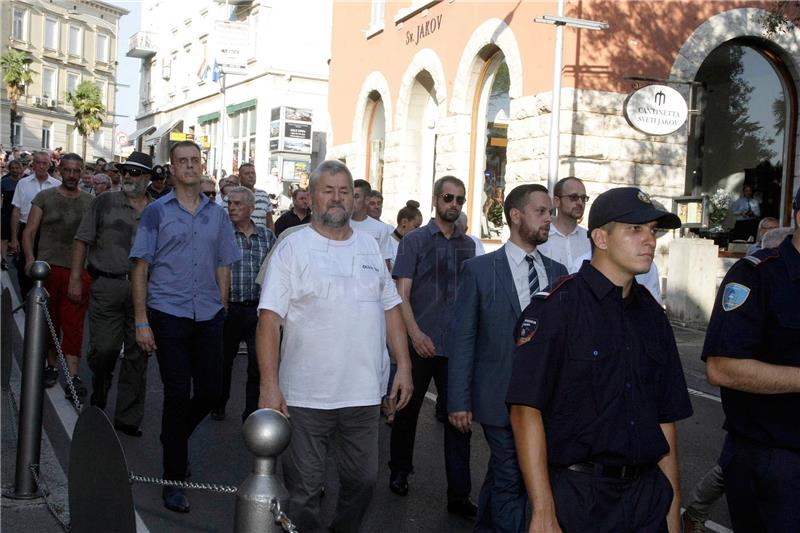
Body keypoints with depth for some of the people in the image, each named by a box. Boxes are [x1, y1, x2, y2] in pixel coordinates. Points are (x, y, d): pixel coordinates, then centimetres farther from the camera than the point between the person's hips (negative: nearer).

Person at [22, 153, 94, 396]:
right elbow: (29, 231, 2)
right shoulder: (44, 198, 6)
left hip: (79, 271, 0)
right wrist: (30, 258, -12)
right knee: (49, 320, 9)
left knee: (73, 324, -5)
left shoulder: (90, 201, 10)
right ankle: (51, 366, 23)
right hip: (48, 267, 0)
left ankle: (72, 375, -7)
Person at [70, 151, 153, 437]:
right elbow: (82, 240, 4)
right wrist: (75, 278, -2)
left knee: (137, 355, 5)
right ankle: (98, 400, 27)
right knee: (103, 349, -3)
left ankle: (128, 418, 15)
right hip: (107, 286, -2)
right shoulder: (104, 203, 5)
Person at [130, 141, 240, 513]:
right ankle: (174, 479, 12)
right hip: (168, 315, -3)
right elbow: (140, 268, -2)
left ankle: (175, 436, 36)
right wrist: (141, 321, -8)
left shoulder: (217, 214, 9)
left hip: (208, 316, 3)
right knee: (178, 394, -1)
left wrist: (221, 309, 8)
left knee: (211, 392, 5)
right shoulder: (157, 211, -1)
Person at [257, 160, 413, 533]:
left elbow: (390, 308, 14)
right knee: (304, 491, 6)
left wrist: (404, 366, 6)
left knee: (362, 481, 15)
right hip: (305, 396, -4)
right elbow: (269, 319, -9)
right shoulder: (293, 248, -4)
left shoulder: (369, 246, 11)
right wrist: (269, 385, -16)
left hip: (364, 392, 4)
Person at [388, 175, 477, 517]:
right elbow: (401, 293, -7)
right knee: (407, 411, 11)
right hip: (420, 344, -3)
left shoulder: (468, 245, 10)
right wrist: (415, 333, -19)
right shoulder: (414, 240, -1)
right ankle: (399, 472, 31)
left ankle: (459, 495, 6)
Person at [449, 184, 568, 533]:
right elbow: (462, 339, -5)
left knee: (500, 476, 19)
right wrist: (459, 401, -9)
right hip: (500, 397, -4)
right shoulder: (479, 270, -4)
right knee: (510, 482, 0)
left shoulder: (558, 273, 8)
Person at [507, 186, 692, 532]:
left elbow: (665, 418, 11)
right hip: (576, 497, -5)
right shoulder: (556, 307, -12)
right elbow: (526, 410, -18)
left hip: (648, 495, 6)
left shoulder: (652, 314, 8)